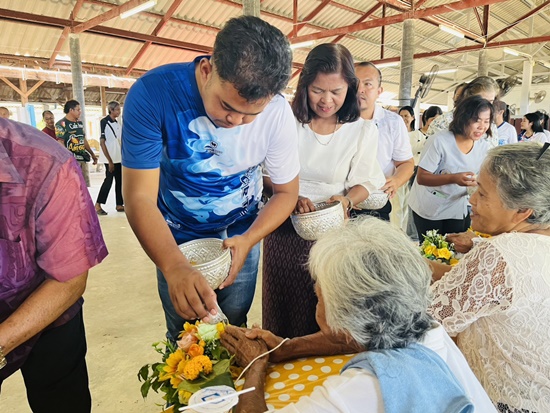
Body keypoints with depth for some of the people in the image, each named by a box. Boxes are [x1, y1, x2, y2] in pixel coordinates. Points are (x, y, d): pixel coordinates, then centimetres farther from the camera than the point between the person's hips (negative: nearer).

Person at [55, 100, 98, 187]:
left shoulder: (80, 123, 15)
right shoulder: (61, 124, -8)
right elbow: (60, 143, -14)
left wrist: (92, 154, 24)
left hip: (83, 159, 8)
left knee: (85, 185, 12)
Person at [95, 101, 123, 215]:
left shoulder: (117, 124, 11)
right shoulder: (104, 122, -9)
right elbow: (102, 143, -12)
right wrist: (109, 161, -15)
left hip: (119, 158, 7)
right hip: (110, 158, -7)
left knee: (119, 181, 7)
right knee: (108, 180, -6)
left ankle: (119, 205, 14)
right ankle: (97, 205, 3)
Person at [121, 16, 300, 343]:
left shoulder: (277, 113, -23)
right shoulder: (153, 94, -27)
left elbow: (286, 191, -11)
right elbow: (140, 197, -27)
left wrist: (248, 240, -28)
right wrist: (174, 267, -43)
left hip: (241, 233, 1)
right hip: (174, 240, 0)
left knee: (233, 328, 16)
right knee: (184, 337, 15)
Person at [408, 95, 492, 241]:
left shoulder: (484, 147, -5)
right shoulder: (440, 141, -23)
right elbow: (421, 178, -23)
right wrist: (453, 178, -36)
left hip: (457, 210, 5)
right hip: (428, 209, -4)